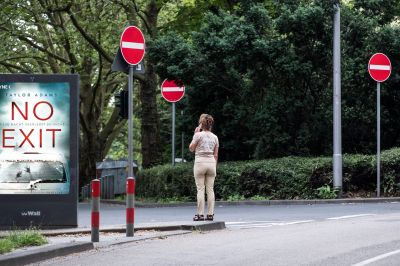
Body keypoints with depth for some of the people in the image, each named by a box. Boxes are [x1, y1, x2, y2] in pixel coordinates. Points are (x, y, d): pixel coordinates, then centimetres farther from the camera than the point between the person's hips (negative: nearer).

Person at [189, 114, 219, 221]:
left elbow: (191, 148, 4)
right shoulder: (215, 137, 9)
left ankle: (200, 214, -4)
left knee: (200, 189, -2)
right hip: (211, 163, 4)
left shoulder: (198, 135, -6)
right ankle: (210, 214, 4)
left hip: (200, 162, -4)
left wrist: (195, 134, 5)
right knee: (210, 189, 6)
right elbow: (216, 155, 10)